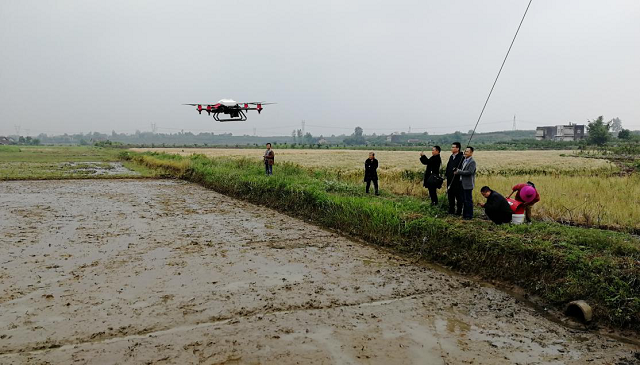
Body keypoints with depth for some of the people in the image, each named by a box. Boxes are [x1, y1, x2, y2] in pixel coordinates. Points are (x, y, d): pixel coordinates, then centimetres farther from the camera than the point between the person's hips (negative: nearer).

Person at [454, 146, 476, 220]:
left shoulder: (472, 162, -13)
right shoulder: (465, 160, 15)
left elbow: (470, 172, -23)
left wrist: (459, 172, -19)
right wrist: (458, 170, 2)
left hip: (468, 184, -9)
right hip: (463, 183, 9)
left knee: (468, 200, -2)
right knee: (464, 200, 16)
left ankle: (469, 215, 6)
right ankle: (465, 214, 25)